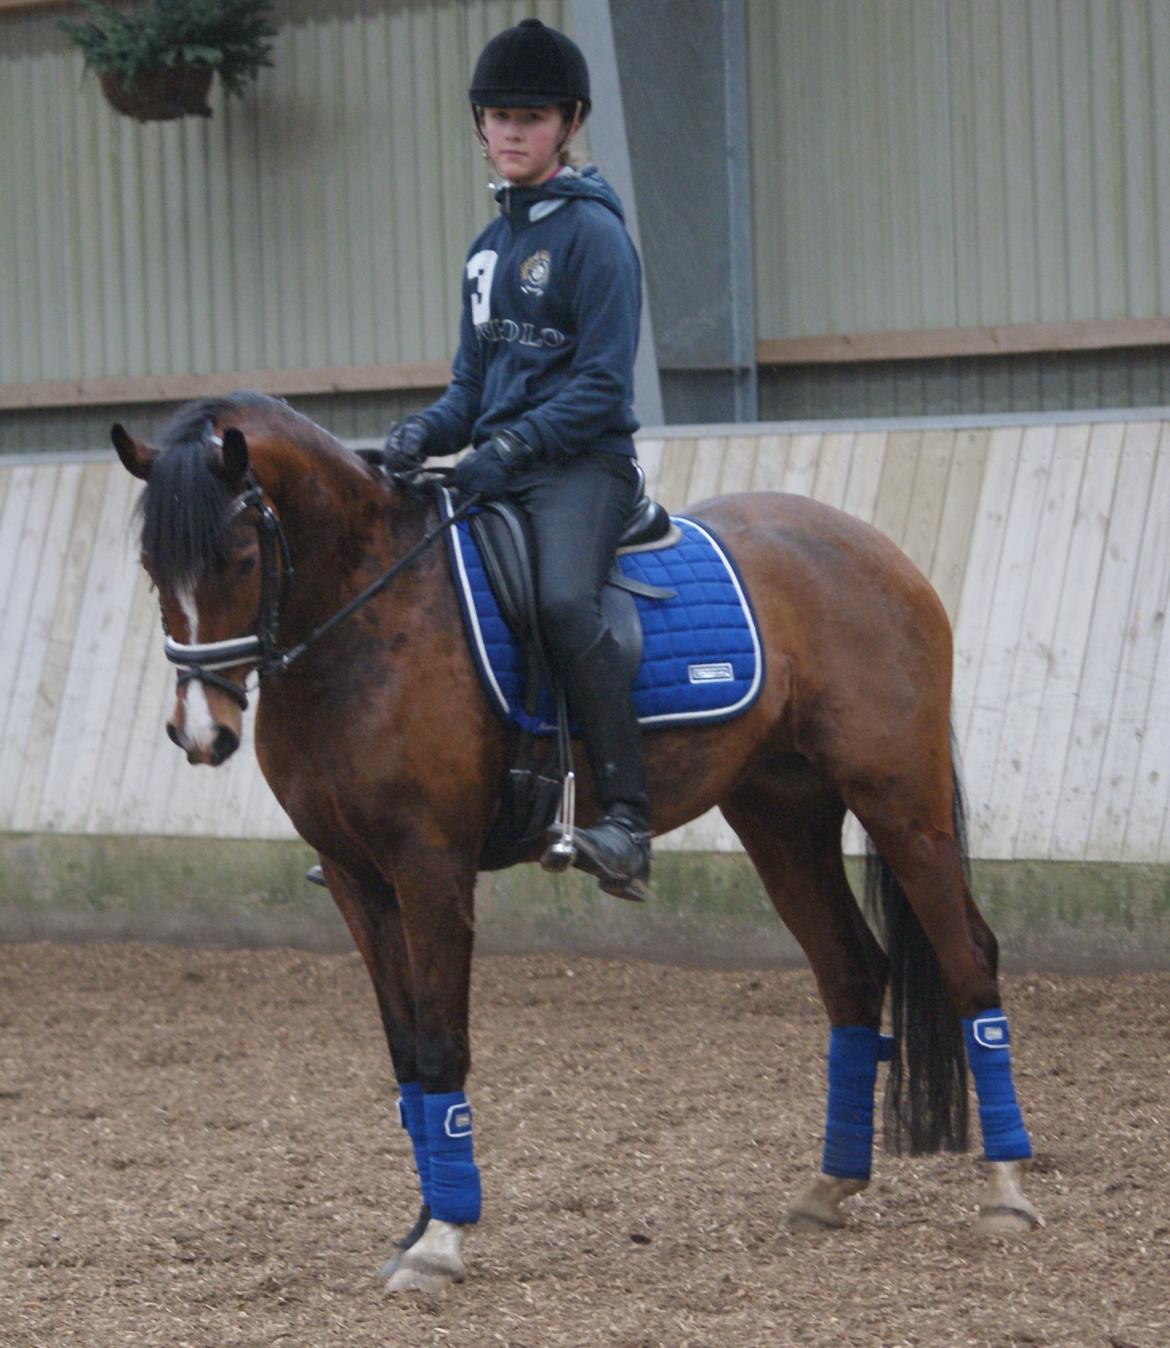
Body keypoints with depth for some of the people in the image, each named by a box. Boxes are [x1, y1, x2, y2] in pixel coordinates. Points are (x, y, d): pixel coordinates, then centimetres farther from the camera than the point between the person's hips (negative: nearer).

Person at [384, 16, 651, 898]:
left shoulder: (592, 233, -6)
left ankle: (626, 819, -34)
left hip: (582, 463, -9)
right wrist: (424, 435, 1)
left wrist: (513, 443, -22)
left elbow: (604, 385, -13)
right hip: (497, 467, 9)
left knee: (565, 600, -33)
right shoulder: (490, 246, 18)